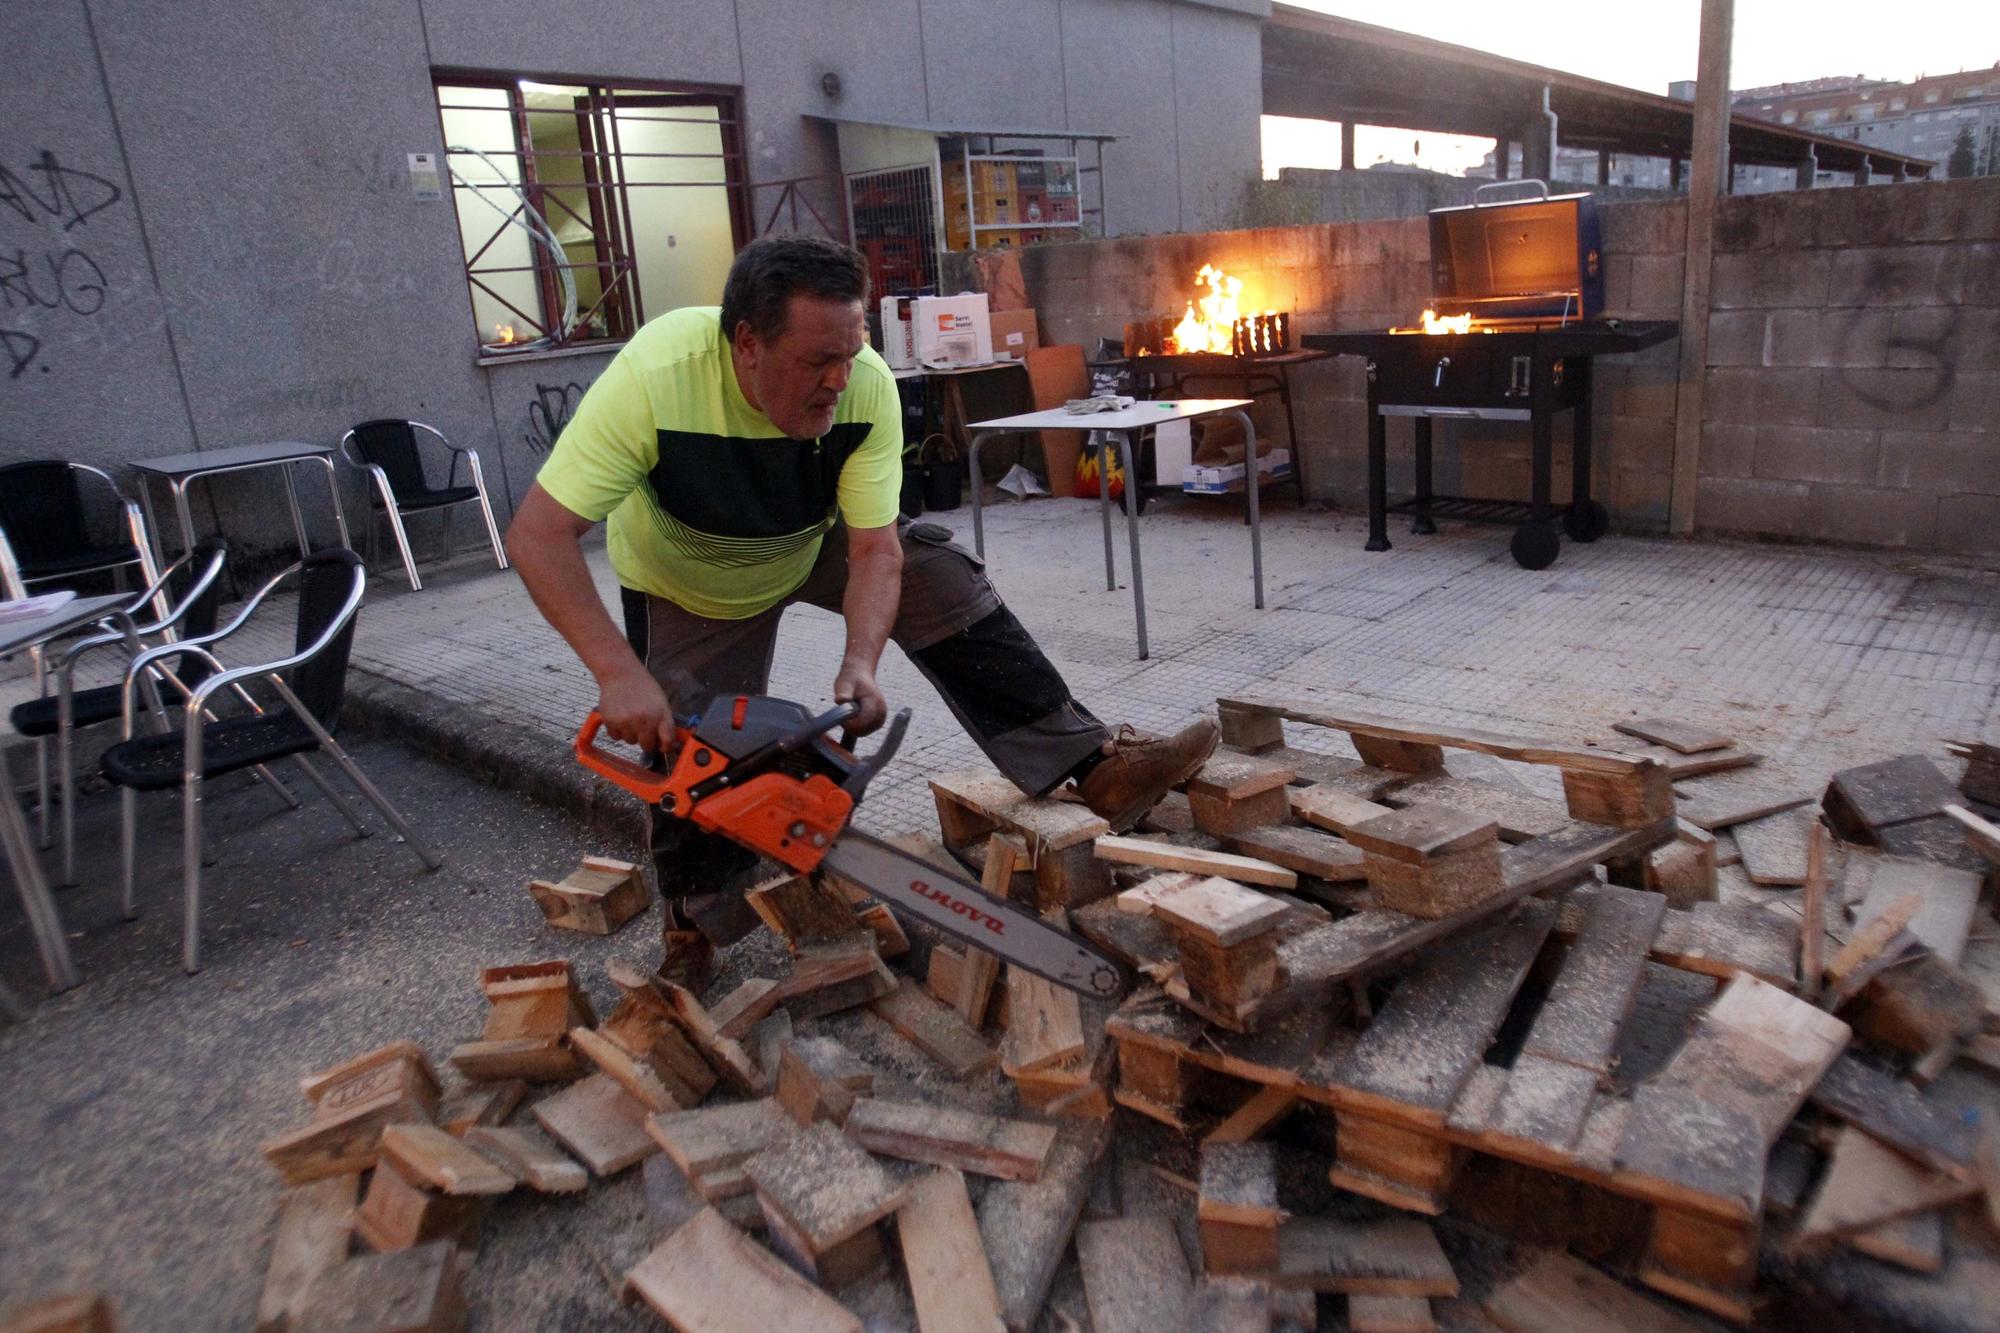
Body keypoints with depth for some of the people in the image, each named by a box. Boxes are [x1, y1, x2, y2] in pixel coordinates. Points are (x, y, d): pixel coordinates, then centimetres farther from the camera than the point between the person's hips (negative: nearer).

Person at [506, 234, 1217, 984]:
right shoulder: (654, 379, -40)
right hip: (687, 586, -2)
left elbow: (875, 551, -28)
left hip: (818, 543, 2)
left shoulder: (867, 388, -33)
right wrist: (618, 674, -47)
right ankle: (693, 930, 24)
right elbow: (539, 535, -39)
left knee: (949, 590, -15)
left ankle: (1093, 765, -12)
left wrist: (860, 662, -44)